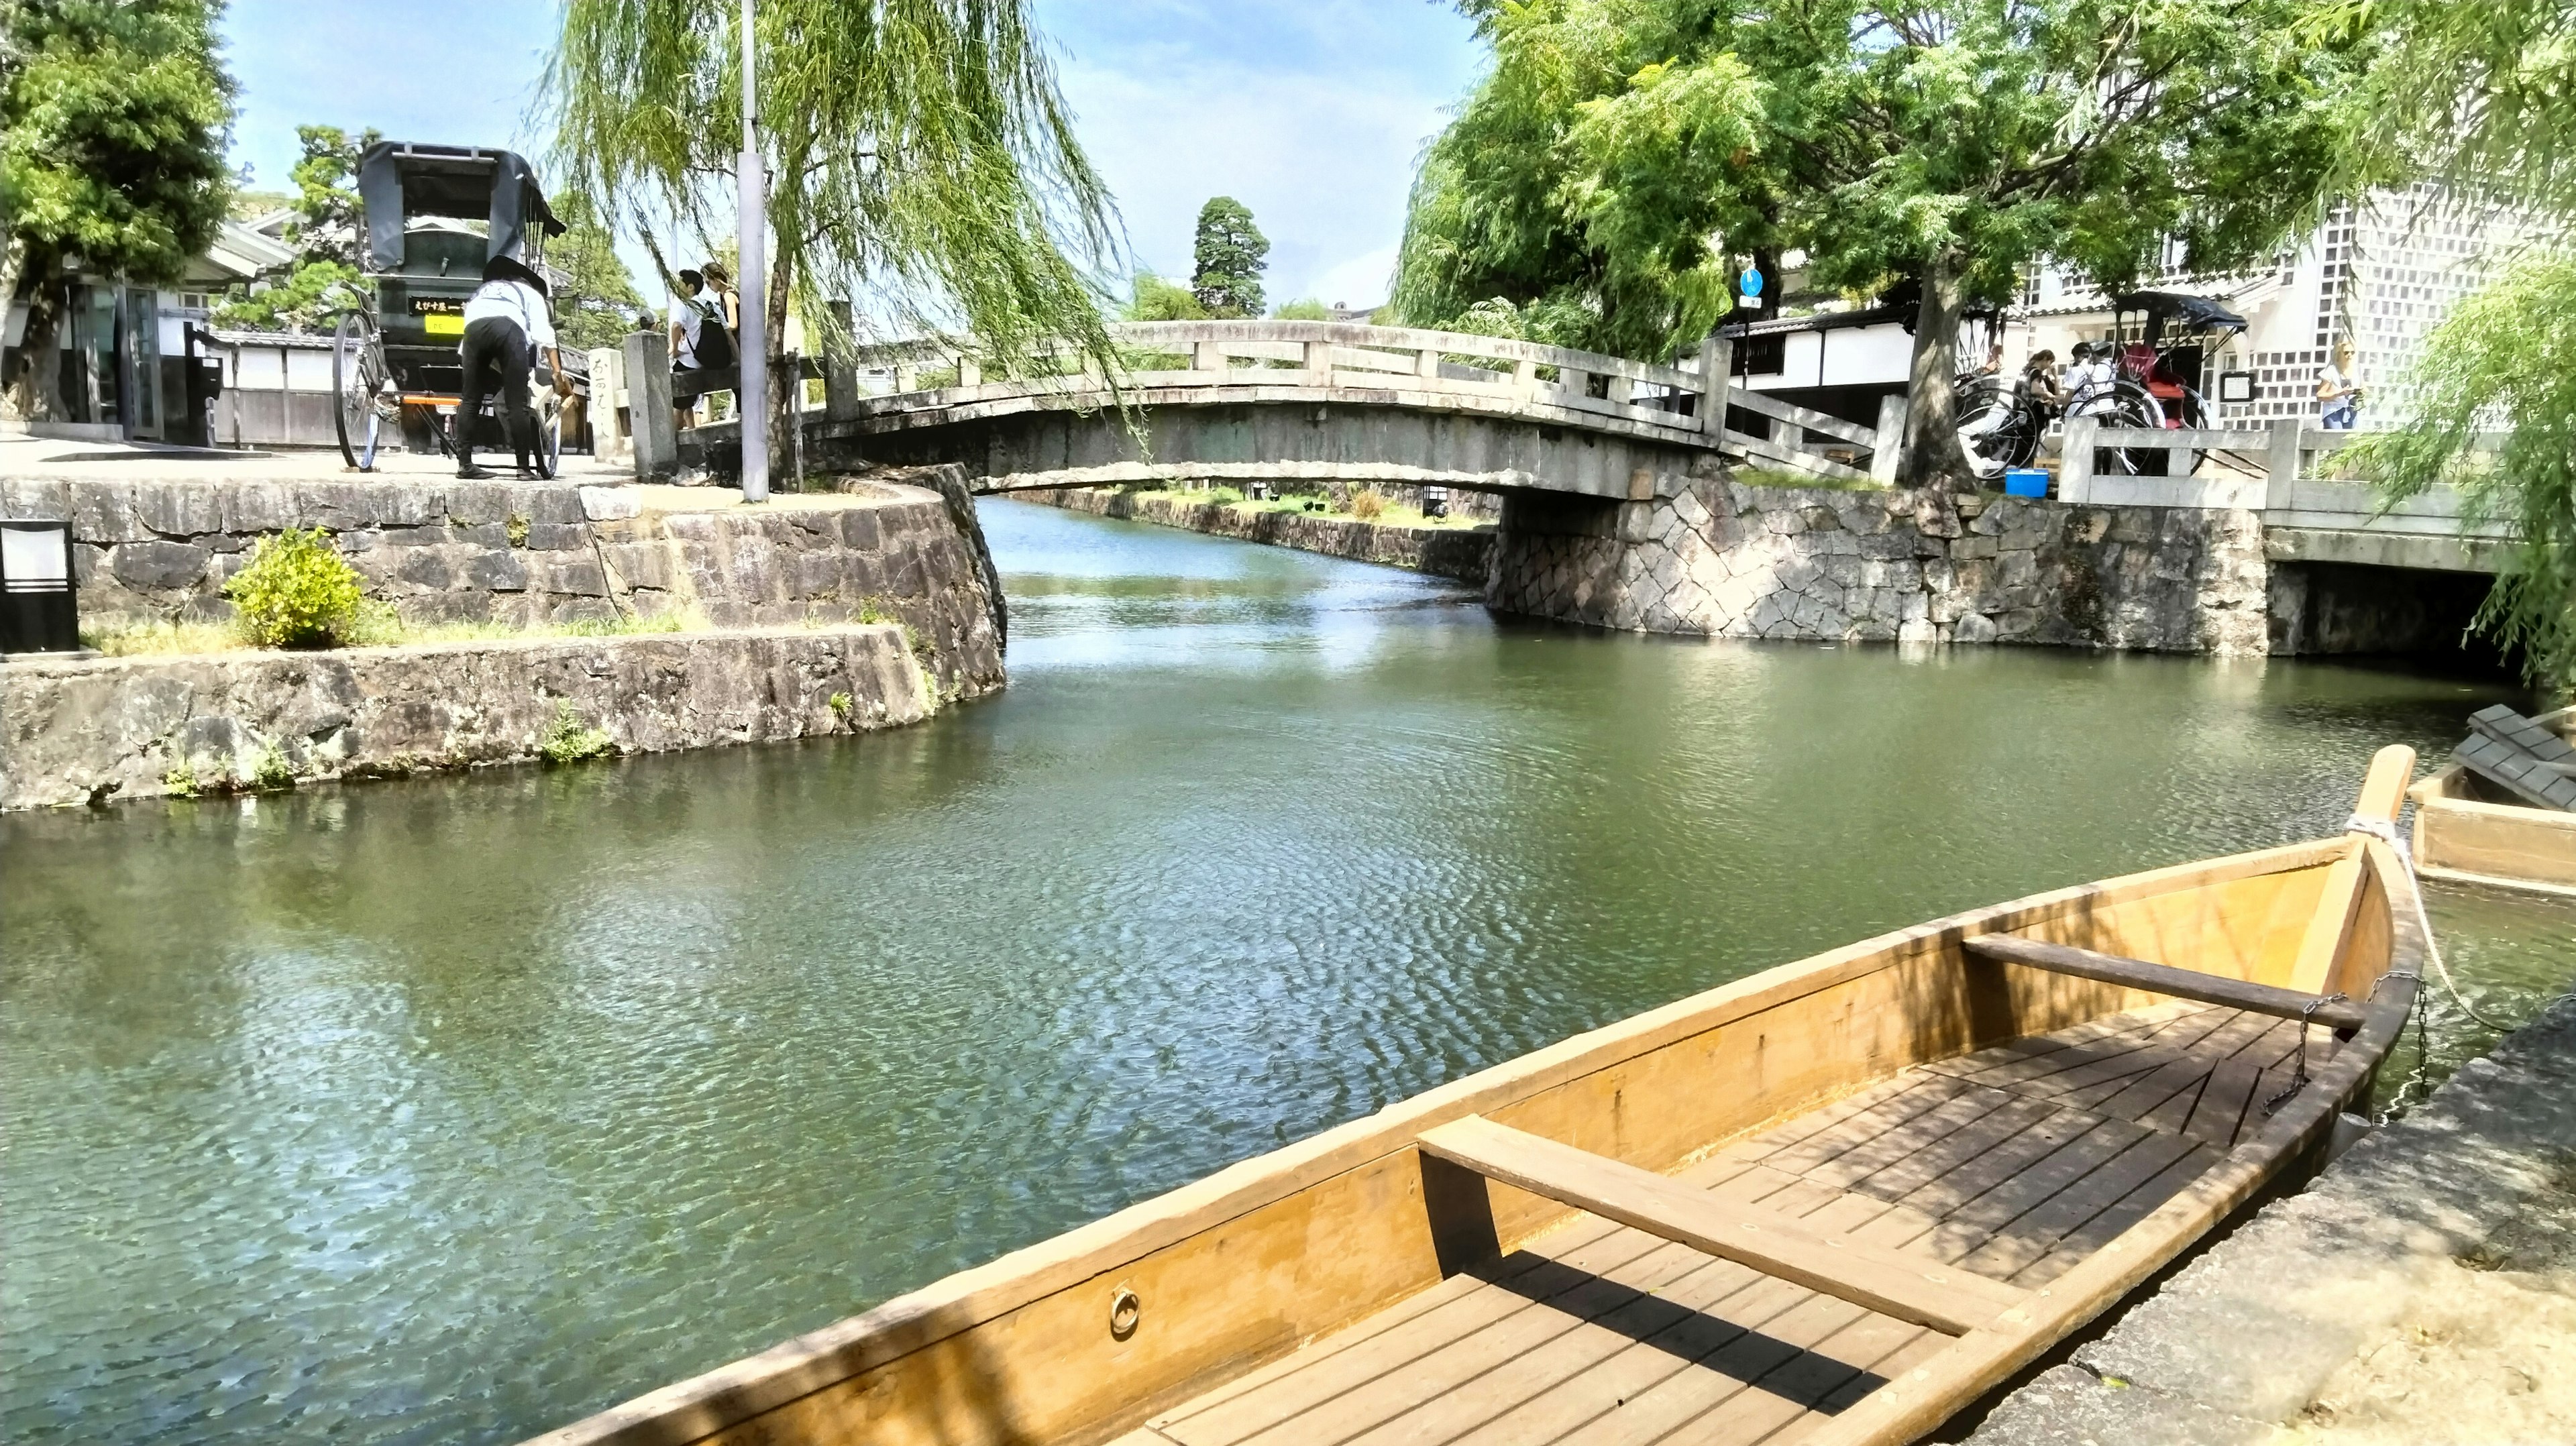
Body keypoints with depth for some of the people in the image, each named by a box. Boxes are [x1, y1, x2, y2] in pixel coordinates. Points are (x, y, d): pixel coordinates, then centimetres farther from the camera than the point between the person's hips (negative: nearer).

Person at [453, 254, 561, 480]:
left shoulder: (480, 292, 44)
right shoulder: (531, 293, 33)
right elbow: (543, 334, 15)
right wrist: (557, 372, 8)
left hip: (474, 326, 3)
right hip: (508, 327, -3)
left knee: (471, 400, 9)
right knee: (517, 403, -3)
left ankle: (464, 464, 7)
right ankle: (525, 468, -4)